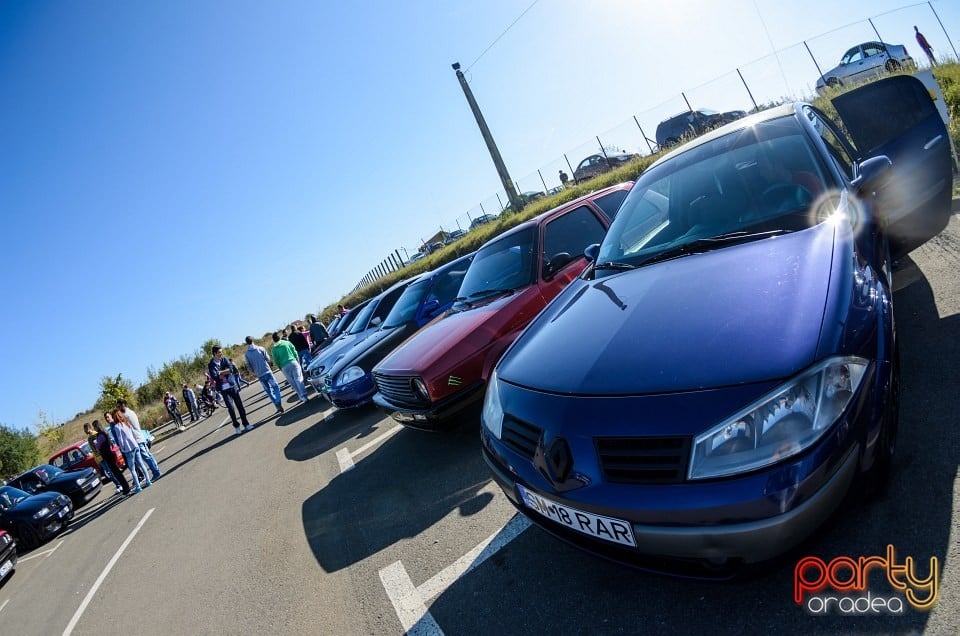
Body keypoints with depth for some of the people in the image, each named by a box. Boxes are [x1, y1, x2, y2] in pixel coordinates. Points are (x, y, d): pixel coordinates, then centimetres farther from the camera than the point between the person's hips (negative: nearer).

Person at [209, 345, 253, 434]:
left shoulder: (225, 360, 5)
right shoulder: (211, 365, -4)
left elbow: (231, 370, -11)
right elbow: (215, 377, -18)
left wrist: (220, 372, -16)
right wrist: (225, 372, -9)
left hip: (232, 386, 3)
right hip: (223, 389, -3)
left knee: (240, 405, 4)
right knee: (231, 408, -7)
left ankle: (246, 424, 14)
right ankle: (236, 426, 9)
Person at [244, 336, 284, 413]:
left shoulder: (246, 354, 0)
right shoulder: (260, 348, -4)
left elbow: (249, 366, 4)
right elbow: (268, 359, -4)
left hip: (260, 375, 2)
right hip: (267, 372, -2)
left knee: (268, 391, 11)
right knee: (275, 387, 8)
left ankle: (277, 406, 7)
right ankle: (279, 403, -10)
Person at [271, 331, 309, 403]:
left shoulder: (274, 349, 6)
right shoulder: (287, 343, 7)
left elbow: (276, 361, 5)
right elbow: (295, 352, 6)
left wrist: (280, 368, 18)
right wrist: (298, 361, 16)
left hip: (285, 367, 0)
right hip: (293, 362, 0)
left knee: (293, 383, 8)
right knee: (299, 380, -4)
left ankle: (302, 397, 6)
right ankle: (304, 395, -17)